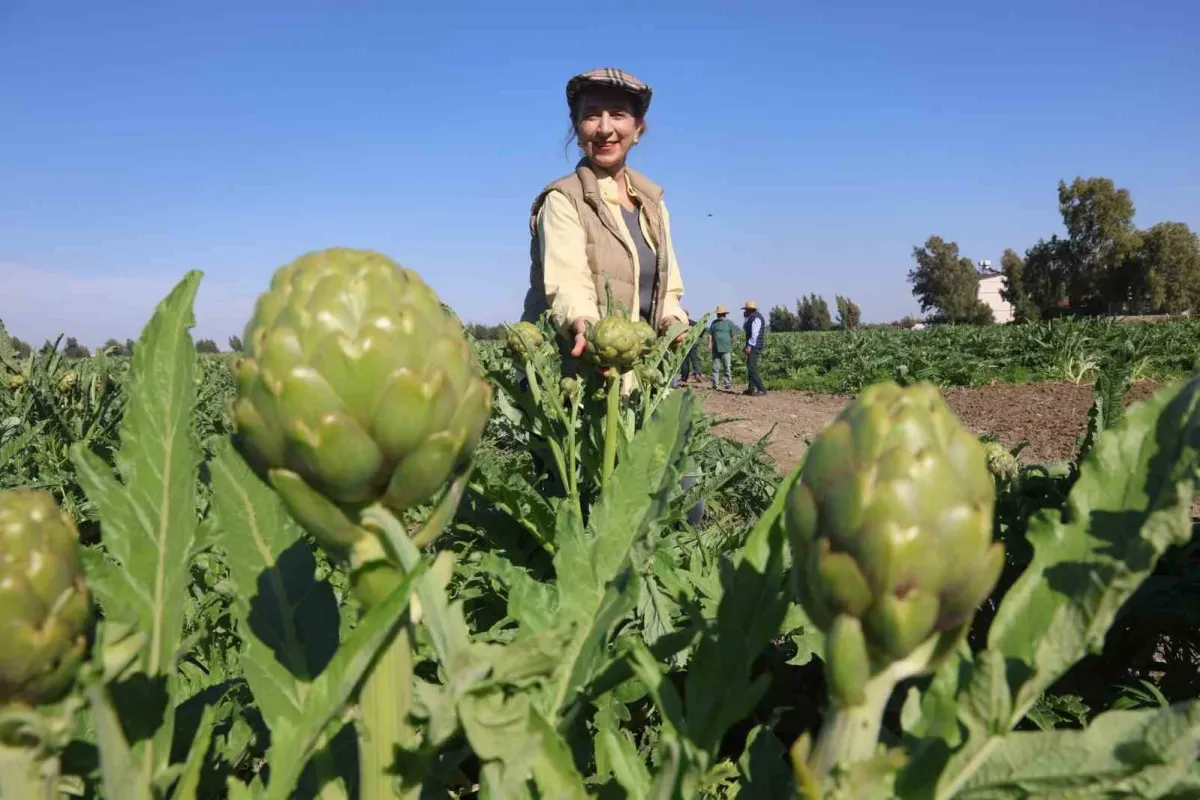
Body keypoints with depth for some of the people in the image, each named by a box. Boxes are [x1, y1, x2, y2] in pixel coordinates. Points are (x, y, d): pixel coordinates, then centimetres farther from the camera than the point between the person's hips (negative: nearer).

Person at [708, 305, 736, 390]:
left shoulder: (729, 323, 3)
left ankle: (728, 383, 1)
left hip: (726, 349, -3)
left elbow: (733, 336, 6)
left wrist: (731, 347, 7)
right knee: (715, 367, 6)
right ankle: (715, 384, 11)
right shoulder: (714, 322, 11)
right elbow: (710, 334, 9)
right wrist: (709, 344, -3)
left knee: (727, 367, -4)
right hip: (716, 349, 3)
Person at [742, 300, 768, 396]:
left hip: (754, 346, -11)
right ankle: (751, 388, 17)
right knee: (750, 367, 14)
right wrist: (746, 317, 8)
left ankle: (762, 389, -18)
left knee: (752, 368, -15)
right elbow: (745, 329, 20)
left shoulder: (756, 318, -15)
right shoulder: (752, 317, 18)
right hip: (752, 346, 11)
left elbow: (755, 333, -23)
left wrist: (749, 346, -26)